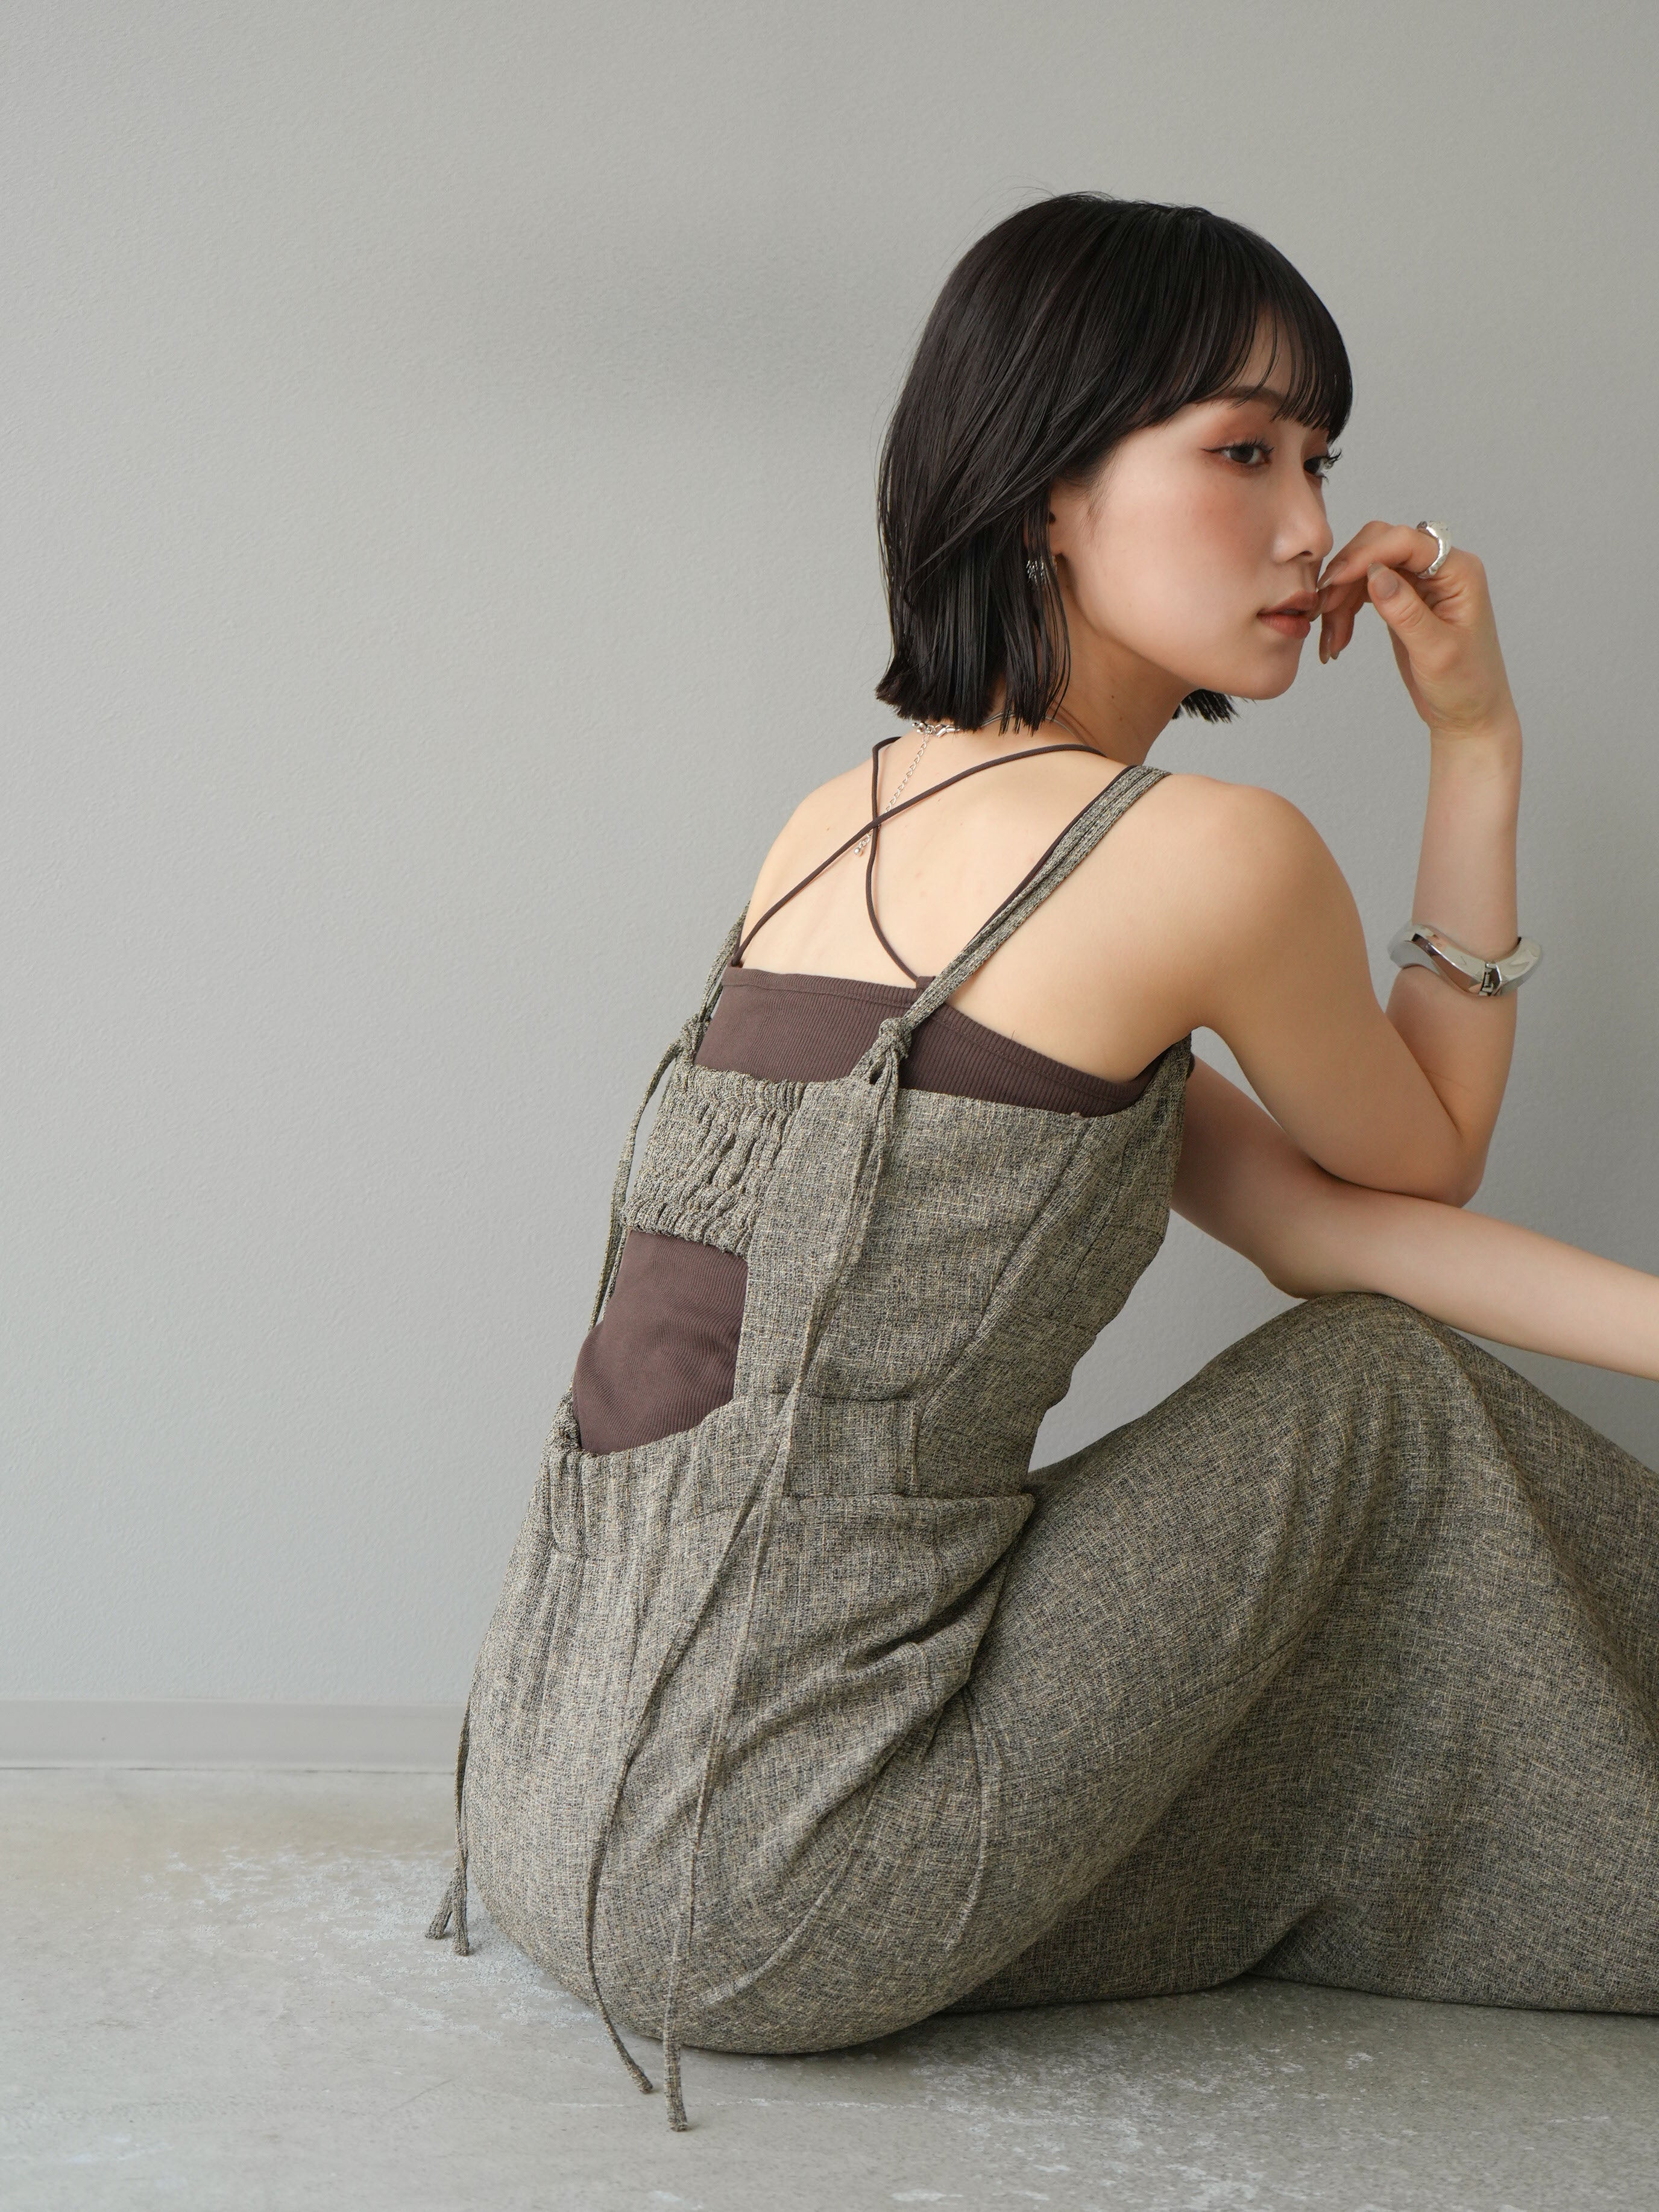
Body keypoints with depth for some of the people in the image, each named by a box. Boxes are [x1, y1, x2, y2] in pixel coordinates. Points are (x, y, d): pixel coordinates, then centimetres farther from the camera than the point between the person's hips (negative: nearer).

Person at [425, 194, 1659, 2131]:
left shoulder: (843, 829, 11)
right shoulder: (1210, 859, -14)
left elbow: (1308, 1214, 11)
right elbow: (1425, 1164, 9)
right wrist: (1475, 751, 10)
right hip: (758, 1894, -8)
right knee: (1385, 1397, 6)